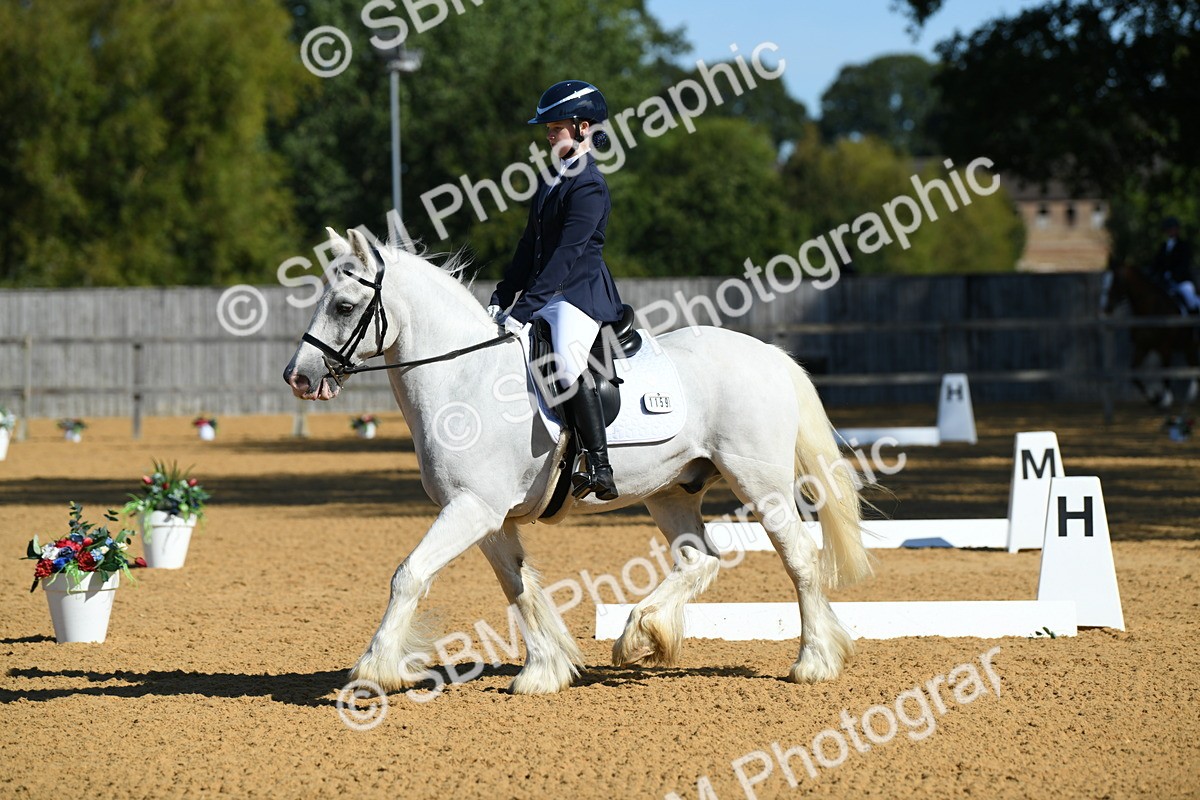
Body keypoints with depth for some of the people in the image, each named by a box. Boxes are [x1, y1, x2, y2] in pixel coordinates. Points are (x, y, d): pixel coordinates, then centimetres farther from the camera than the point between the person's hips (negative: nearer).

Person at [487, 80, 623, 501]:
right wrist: (501, 299, 10)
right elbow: (530, 246, 19)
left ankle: (600, 469, -35)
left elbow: (566, 256, -20)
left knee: (567, 361, -34)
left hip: (581, 293, -11)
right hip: (546, 295, 11)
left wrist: (524, 309, -24)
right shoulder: (552, 179, 17)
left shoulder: (588, 185, -12)